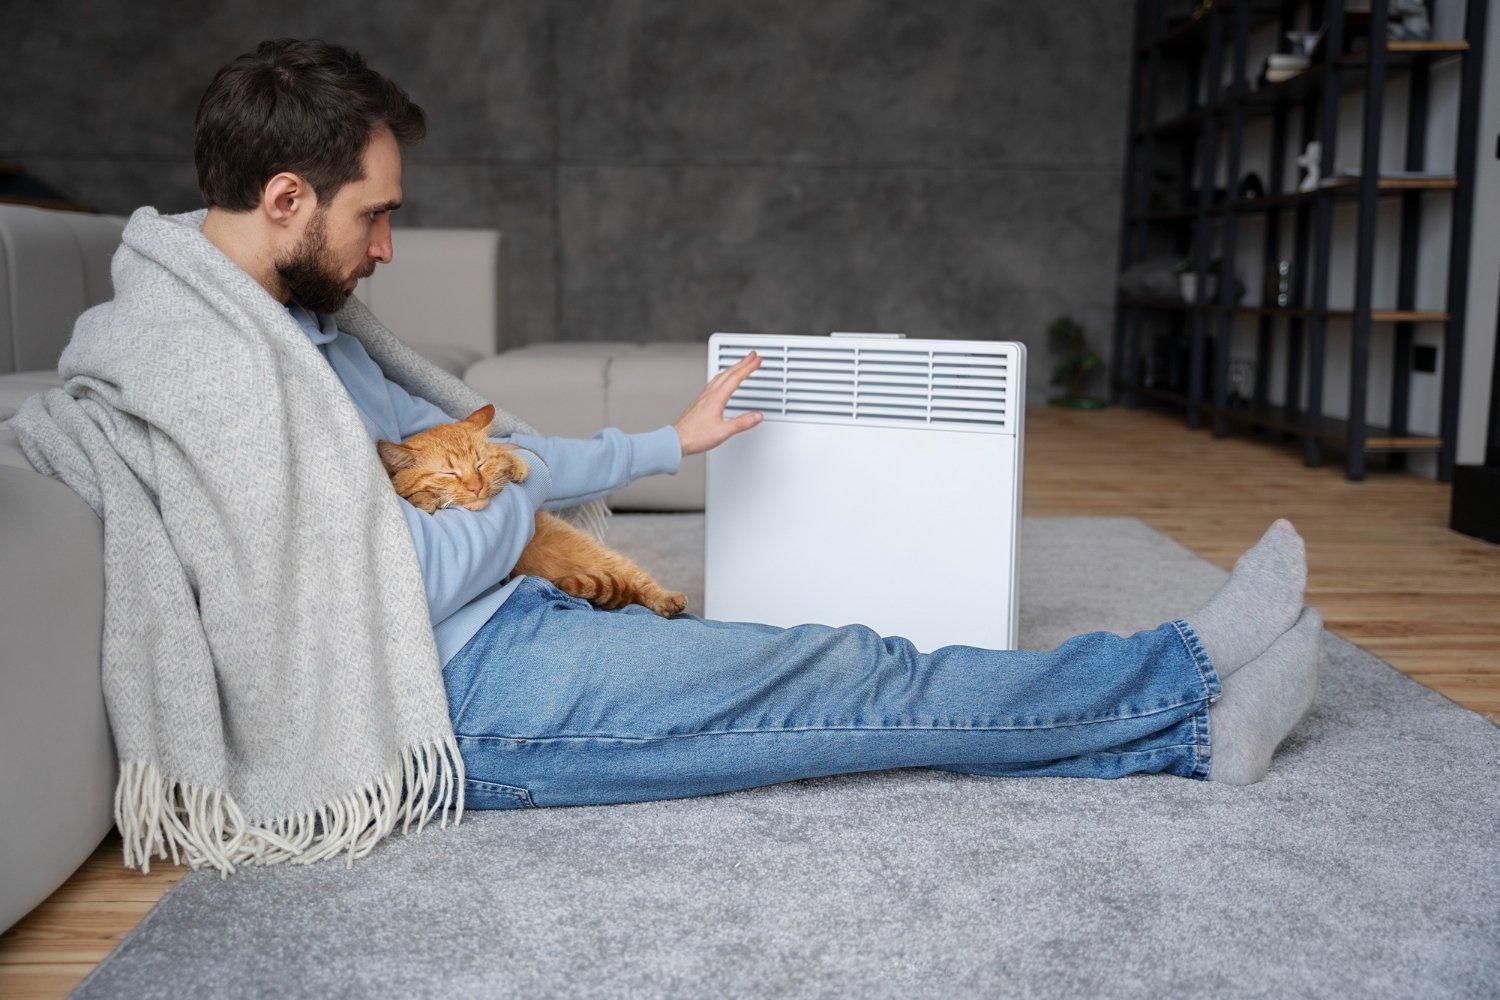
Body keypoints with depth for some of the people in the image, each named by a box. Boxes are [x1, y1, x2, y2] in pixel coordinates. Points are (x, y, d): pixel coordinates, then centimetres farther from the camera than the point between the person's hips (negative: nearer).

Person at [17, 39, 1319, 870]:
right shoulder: (194, 355, -20)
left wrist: (669, 442, 18)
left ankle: (1186, 718, 8)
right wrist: (515, 514, -1)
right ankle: (1190, 685, 6)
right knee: (851, 681, -7)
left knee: (845, 671, 2)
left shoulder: (305, 325, 12)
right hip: (460, 693, -9)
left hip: (505, 623, 9)